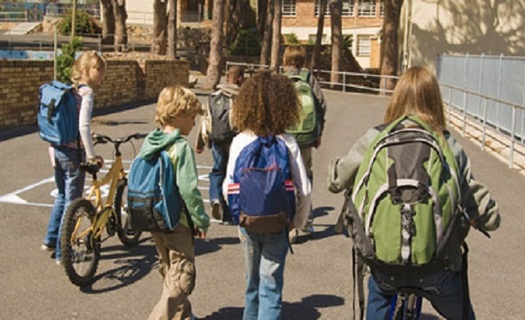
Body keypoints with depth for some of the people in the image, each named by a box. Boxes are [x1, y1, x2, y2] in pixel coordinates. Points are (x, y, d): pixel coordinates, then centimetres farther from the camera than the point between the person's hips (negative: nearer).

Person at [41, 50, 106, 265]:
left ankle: (51, 240, 36)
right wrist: (91, 155, -21)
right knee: (72, 202, 3)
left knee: (62, 196, 24)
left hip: (57, 149, 8)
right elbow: (83, 126, -25)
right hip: (73, 152, -8)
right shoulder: (86, 92, -16)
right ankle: (63, 253, 11)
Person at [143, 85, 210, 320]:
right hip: (177, 221, -9)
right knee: (182, 277, 2)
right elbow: (188, 189, -24)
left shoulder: (149, 142, 4)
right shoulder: (181, 146, -19)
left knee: (170, 272, 23)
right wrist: (202, 220, -14)